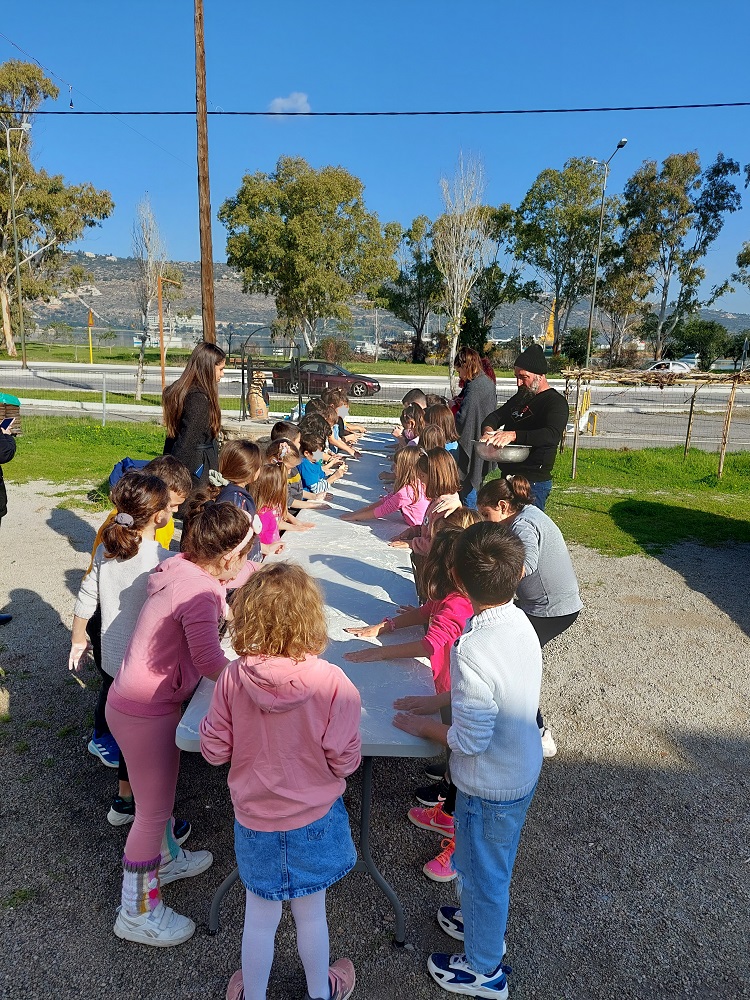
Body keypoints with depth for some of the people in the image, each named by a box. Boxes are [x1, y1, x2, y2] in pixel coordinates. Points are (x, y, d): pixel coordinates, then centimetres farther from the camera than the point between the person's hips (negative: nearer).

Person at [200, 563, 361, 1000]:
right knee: (311, 914, 24)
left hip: (254, 820, 1)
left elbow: (214, 749, -9)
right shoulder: (333, 683, -28)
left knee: (259, 918, 24)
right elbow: (345, 762, -19)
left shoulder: (234, 677, -21)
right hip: (313, 820, -1)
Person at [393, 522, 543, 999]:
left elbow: (471, 740, -28)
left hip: (490, 788, -7)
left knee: (482, 872, 19)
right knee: (493, 864, 31)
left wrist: (425, 726, -10)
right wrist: (438, 701, 7)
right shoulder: (521, 622, -10)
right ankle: (485, 922, 58)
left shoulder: (472, 652, -36)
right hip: (525, 770, 7)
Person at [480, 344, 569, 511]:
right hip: (507, 477, 8)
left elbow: (552, 435, -28)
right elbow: (496, 416, 14)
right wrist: (488, 430, -11)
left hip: (534, 483, -8)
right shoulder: (521, 397, 17)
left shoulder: (555, 401, -11)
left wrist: (514, 435, -38)